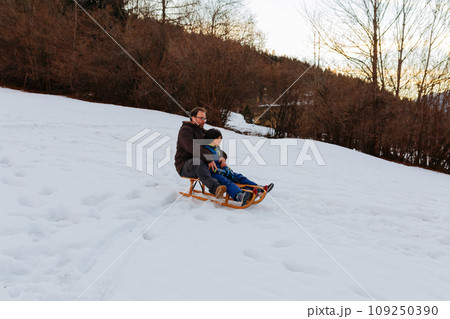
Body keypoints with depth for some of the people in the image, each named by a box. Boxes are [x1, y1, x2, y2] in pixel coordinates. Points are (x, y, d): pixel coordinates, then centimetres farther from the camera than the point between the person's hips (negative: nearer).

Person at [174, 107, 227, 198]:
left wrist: (222, 156, -5)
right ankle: (215, 188, -60)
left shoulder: (202, 132, 23)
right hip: (185, 166, -9)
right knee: (198, 162, -40)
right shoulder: (185, 130, -7)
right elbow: (193, 148, -25)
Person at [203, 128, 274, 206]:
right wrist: (224, 172, -17)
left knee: (239, 177, -7)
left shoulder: (217, 148, 21)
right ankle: (239, 196, -65)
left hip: (222, 171, 9)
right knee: (226, 182, -35)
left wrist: (227, 169, 8)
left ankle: (258, 189, -19)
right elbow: (211, 168, -17)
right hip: (212, 174, -9)